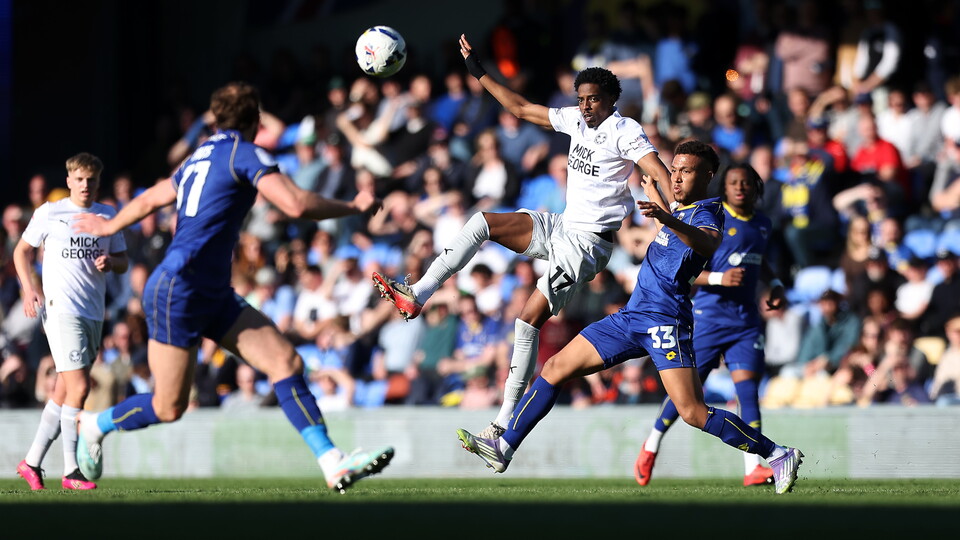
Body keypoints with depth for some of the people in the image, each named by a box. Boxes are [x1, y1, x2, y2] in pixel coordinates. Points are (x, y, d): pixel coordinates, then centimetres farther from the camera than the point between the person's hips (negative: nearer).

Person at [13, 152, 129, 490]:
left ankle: (32, 462, 17)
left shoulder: (107, 216, 12)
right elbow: (21, 251, 9)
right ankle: (71, 470, -10)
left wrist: (110, 262, -6)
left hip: (94, 311, 5)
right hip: (60, 308, -5)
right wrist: (29, 289, -5)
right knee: (79, 387, -14)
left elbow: (123, 262, 18)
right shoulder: (49, 213, 1)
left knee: (64, 392, 8)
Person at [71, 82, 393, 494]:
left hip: (214, 297, 9)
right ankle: (95, 425, 27)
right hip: (177, 291, -9)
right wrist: (352, 207, -10)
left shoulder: (199, 158, 16)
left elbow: (148, 200, 29)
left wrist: (109, 226, 47)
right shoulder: (244, 152, -10)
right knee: (169, 408, 0)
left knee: (287, 362, -6)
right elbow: (296, 205, -22)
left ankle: (333, 464, -13)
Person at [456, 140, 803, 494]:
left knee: (693, 412, -19)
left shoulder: (707, 213, -10)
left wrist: (667, 219, -51)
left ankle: (779, 455, -10)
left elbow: (708, 243, -37)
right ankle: (504, 447, 12)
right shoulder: (679, 209, 17)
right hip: (632, 316, 9)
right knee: (556, 368, 7)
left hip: (665, 320, -9)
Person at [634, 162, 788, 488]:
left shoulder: (762, 224, 11)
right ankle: (651, 446, 23)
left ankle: (753, 467, -15)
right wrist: (719, 278, -25)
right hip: (710, 313, -4)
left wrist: (775, 284, 15)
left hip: (746, 318, 4)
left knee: (748, 388, -9)